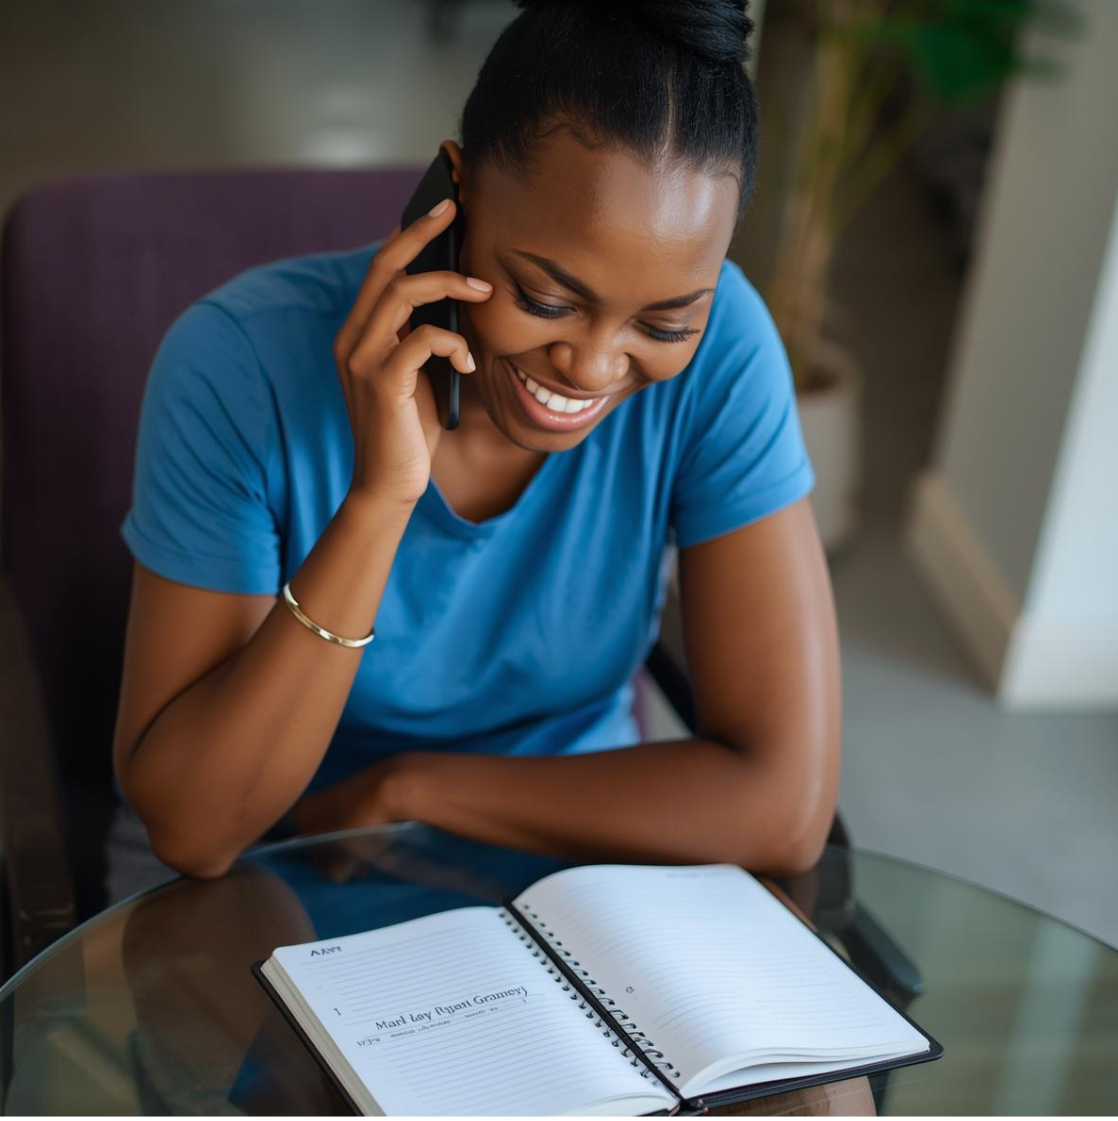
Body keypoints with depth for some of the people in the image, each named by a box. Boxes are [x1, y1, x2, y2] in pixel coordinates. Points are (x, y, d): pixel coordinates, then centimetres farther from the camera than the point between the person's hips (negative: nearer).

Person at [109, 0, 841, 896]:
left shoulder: (718, 349, -18)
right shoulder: (241, 364, -21)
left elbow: (786, 804, -20)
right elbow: (192, 828, -23)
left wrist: (404, 786, -18)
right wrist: (379, 494, -32)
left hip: (562, 858, 1)